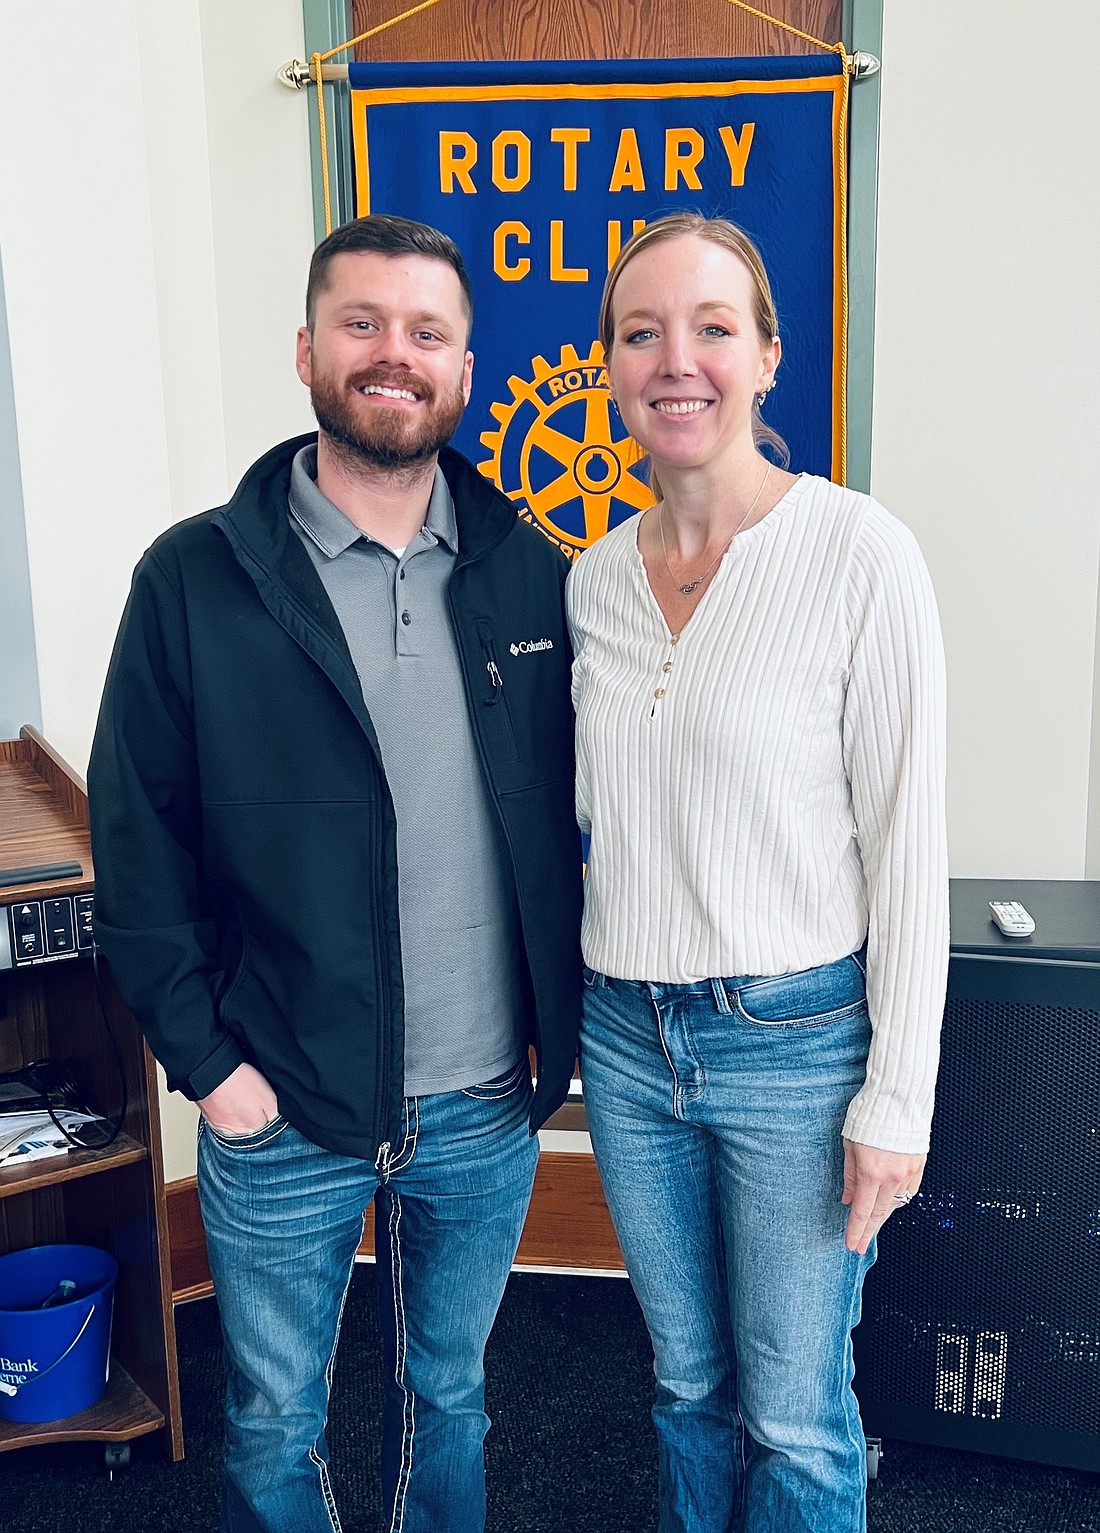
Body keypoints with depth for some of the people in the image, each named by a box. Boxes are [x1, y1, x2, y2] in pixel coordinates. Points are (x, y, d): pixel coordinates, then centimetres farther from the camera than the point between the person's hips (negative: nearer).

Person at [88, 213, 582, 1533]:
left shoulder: (530, 576, -1)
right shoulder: (194, 580, -8)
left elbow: (575, 810, 5)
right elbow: (135, 843, -6)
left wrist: (563, 1020, 0)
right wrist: (207, 1059, -9)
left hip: (486, 1103, 2)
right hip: (281, 1112, -2)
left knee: (447, 1394, 25)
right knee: (274, 1424, 20)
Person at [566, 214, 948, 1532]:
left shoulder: (860, 556, -13)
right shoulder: (594, 577, 3)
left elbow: (906, 841, -12)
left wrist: (897, 1098, -10)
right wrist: (571, 1005, 12)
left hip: (795, 1037, -4)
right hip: (627, 1034, 5)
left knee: (793, 1413, 14)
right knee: (687, 1378, 23)